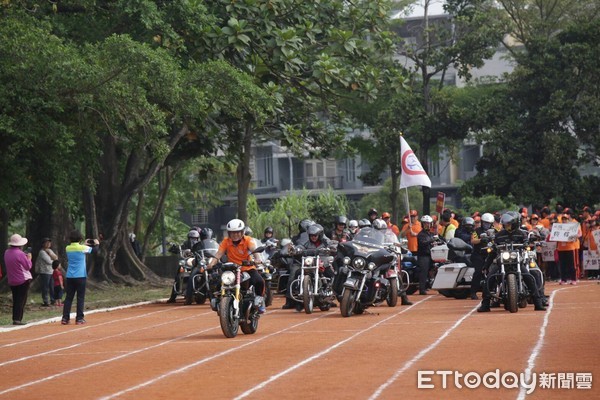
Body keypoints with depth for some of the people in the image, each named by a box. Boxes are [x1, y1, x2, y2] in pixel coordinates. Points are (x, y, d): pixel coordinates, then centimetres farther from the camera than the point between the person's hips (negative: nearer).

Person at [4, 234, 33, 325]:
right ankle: (17, 319, -9)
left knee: (15, 300, 15)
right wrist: (29, 258, 5)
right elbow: (28, 266, -12)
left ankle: (15, 319, 17)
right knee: (22, 300, -2)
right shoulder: (20, 254, -19)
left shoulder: (7, 252, 2)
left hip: (11, 280, 7)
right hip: (23, 280, -7)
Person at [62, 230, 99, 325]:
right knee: (80, 298, 2)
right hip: (80, 276, -4)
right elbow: (94, 249, 8)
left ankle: (65, 318, 2)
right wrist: (96, 244, 28)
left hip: (70, 277, 4)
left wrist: (85, 244, 33)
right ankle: (79, 318, -1)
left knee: (68, 297, 7)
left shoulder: (68, 248, 5)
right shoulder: (82, 248, -8)